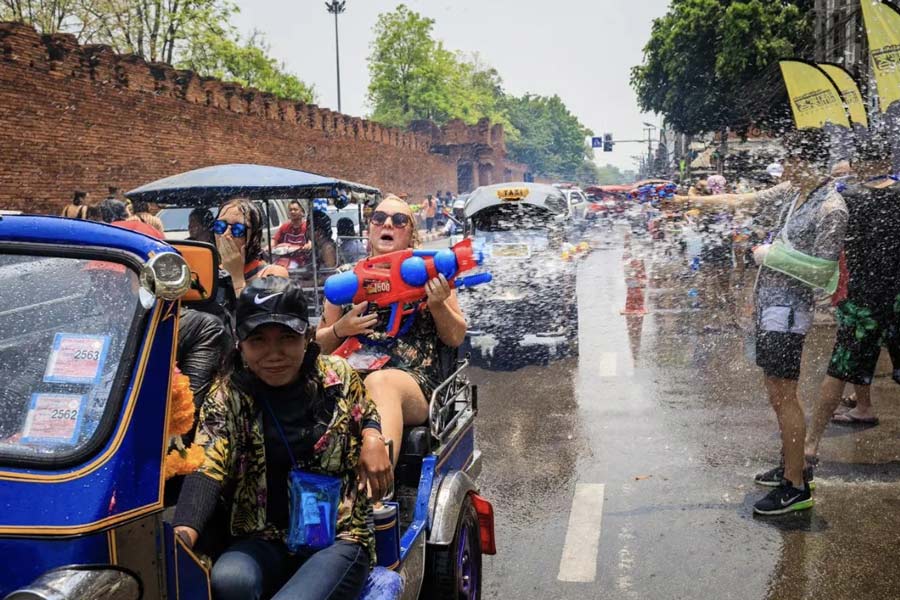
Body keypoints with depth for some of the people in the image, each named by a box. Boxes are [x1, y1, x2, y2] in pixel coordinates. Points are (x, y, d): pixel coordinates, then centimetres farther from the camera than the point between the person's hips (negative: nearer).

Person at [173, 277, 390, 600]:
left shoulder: (339, 375, 1)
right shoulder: (227, 396, -3)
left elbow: (367, 414, 22)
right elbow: (206, 466, -19)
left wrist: (373, 439, -2)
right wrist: (181, 537, -37)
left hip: (339, 537, 0)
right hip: (264, 540, 1)